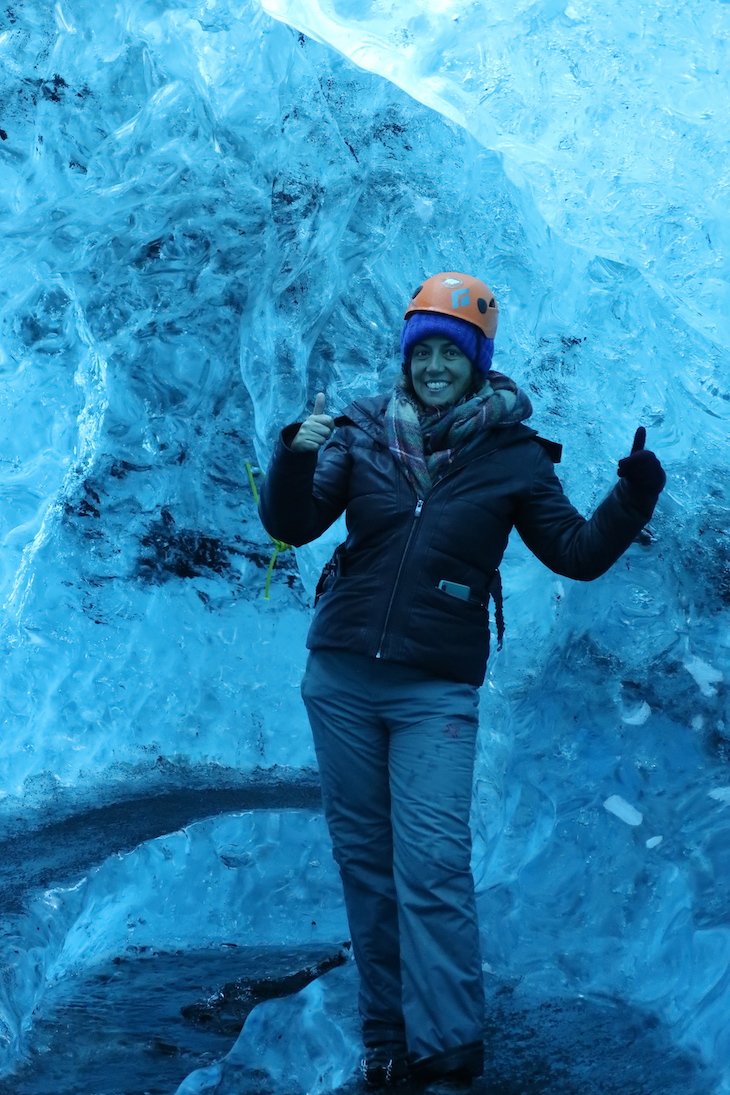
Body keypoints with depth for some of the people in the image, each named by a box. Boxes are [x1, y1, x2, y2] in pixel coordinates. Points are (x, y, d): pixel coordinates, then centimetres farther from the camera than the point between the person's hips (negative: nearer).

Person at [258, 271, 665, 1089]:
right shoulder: (363, 433, 2)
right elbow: (292, 526, -2)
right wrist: (297, 457, -22)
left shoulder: (512, 456, -1)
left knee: (432, 867, -10)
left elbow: (577, 552, 1)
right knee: (363, 861, 10)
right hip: (341, 678, 3)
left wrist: (631, 500, -16)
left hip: (436, 691, -2)